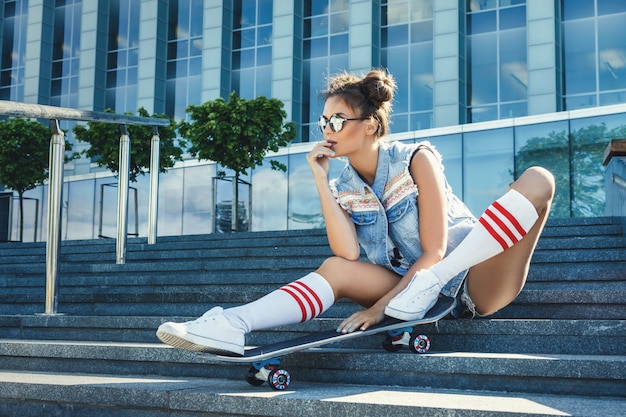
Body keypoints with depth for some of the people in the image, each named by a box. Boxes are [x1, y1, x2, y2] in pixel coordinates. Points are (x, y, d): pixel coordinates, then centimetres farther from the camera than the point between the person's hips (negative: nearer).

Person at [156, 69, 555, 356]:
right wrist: (321, 183, -14)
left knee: (538, 179, -24)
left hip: (476, 278, -3)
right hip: (412, 290, 4)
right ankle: (231, 326, -32)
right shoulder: (343, 187, 3)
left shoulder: (416, 159, -10)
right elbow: (348, 253, -14)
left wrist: (381, 305, -21)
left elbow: (434, 251, -15)